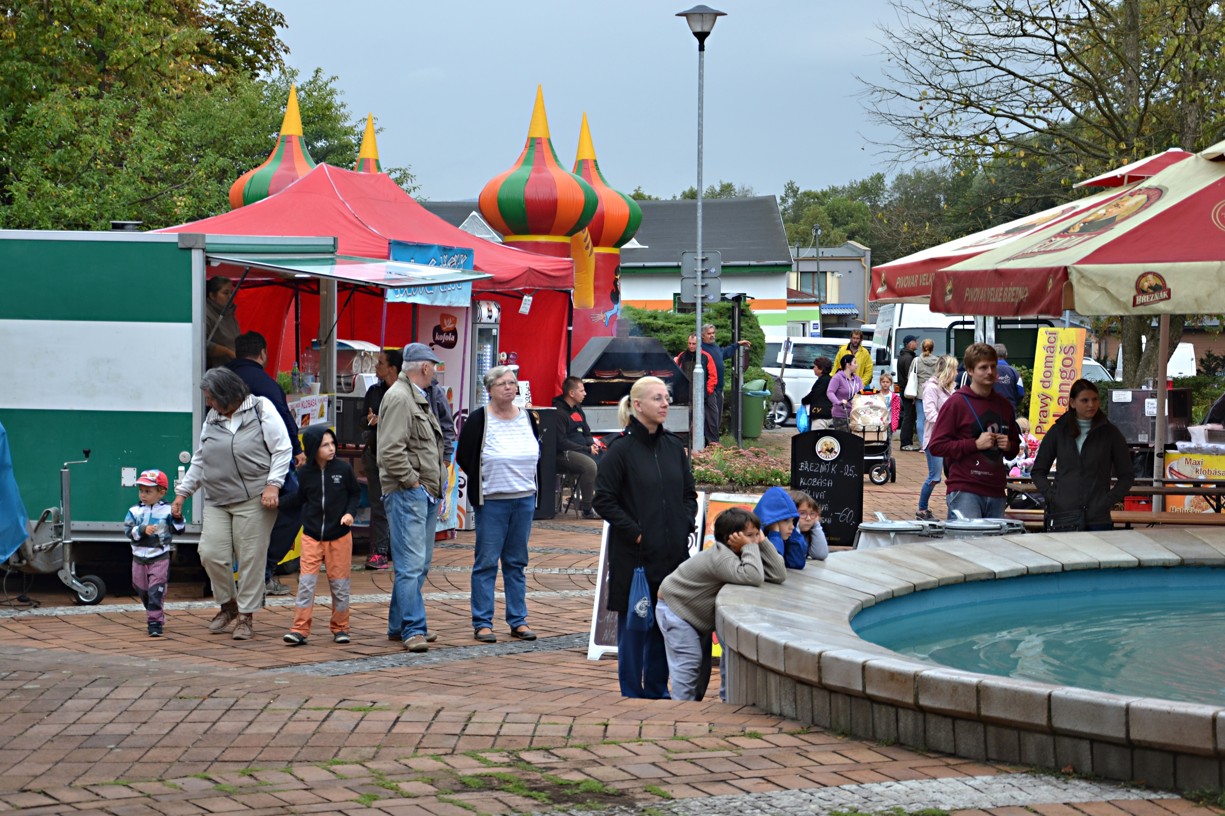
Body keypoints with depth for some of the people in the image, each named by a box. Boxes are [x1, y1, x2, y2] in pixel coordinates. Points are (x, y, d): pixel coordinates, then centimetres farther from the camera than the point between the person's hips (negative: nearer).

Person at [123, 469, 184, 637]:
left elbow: (178, 530, -2)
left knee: (156, 590, -10)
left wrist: (177, 518, -21)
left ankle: (155, 622, -8)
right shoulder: (134, 511, 1)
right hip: (139, 557, 4)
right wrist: (142, 530, -24)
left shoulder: (167, 510, -4)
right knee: (142, 590, 15)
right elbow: (129, 530, -9)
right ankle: (156, 615, 35)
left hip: (160, 557, -4)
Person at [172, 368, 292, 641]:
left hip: (253, 500, -5)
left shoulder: (261, 409, -2)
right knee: (211, 553, -4)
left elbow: (282, 450, -3)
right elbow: (200, 460, 23)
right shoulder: (212, 418, 15)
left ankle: (246, 615, 9)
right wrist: (182, 492, 20)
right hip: (216, 501, 5)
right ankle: (228, 605, 19)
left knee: (251, 558, -4)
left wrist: (273, 485, -14)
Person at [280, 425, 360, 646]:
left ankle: (340, 627, 19)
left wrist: (350, 512, -9)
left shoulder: (343, 469, -4)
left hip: (339, 536, 0)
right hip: (312, 536, 0)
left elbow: (355, 493, 7)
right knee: (306, 582, -6)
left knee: (339, 583, 6)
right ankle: (300, 629, -3)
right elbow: (300, 499, 11)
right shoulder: (306, 473, -1)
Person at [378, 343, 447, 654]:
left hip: (425, 493, 11)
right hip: (406, 493, -11)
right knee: (410, 564, -11)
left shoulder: (417, 398, 20)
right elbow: (391, 450, -21)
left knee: (420, 564, 14)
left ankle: (399, 625, 21)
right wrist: (412, 482, -16)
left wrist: (437, 482, 15)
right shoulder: (399, 398, -13)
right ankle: (412, 630, -12)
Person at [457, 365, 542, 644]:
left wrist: (529, 482, 9)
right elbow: (464, 457, -5)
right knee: (486, 562, -2)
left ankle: (518, 621, 16)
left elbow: (537, 454, 19)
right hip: (491, 502, -5)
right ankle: (482, 623, 1)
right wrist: (486, 480, -4)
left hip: (524, 499, 5)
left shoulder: (528, 418, 8)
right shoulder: (479, 420, -6)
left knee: (517, 562, 10)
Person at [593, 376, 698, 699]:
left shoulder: (674, 446, 9)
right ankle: (632, 693, 11)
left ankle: (657, 690, 22)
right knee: (634, 622, 1)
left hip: (673, 551, 5)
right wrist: (635, 532, -14)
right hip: (634, 554, -5)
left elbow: (689, 493, 18)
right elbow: (604, 500, -10)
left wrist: (686, 525, 2)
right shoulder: (621, 448, -8)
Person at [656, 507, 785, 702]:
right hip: (674, 608, -10)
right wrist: (750, 547, -38)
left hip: (700, 616, 10)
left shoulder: (742, 554, -6)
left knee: (703, 664, 13)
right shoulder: (720, 557, -34)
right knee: (688, 663, -14)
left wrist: (762, 543, -19)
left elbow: (778, 576, -14)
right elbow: (752, 577, -49)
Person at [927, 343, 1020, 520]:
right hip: (964, 491, -6)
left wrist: (1008, 446, 5)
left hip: (996, 492, 6)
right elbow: (936, 446, -8)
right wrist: (976, 444, -14)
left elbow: (1015, 445, 30)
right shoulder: (956, 403, -2)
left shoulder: (1004, 405, 16)